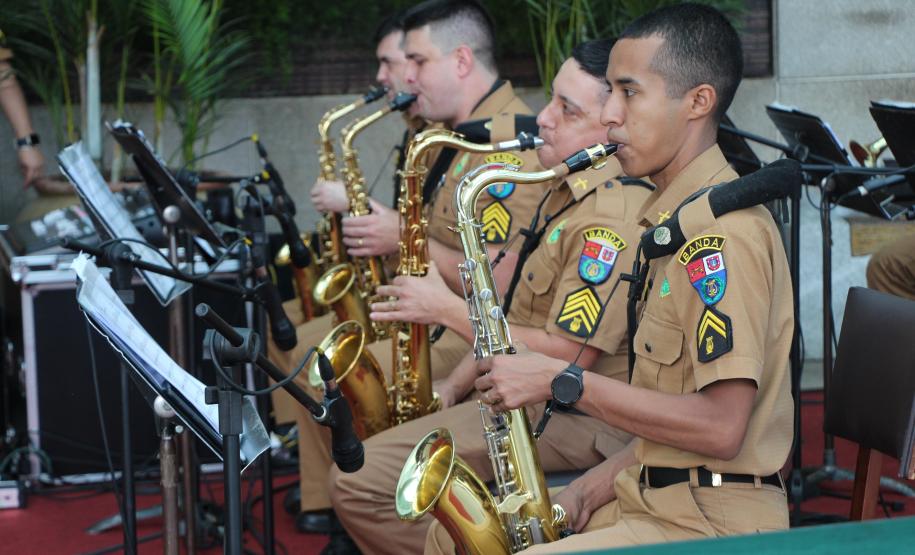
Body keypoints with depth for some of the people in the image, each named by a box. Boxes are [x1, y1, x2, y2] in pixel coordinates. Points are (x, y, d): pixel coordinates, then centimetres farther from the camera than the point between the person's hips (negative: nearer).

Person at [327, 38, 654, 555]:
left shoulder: (613, 218, -22)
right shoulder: (570, 191, 12)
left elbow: (566, 356, -26)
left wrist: (452, 311, -17)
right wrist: (454, 387, 7)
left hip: (574, 416, -11)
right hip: (522, 394, 11)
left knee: (359, 481, -17)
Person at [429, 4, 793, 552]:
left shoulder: (723, 229, -18)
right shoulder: (679, 218, 15)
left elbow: (720, 427, -25)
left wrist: (562, 380, -19)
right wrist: (601, 483, 5)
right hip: (652, 498, 10)